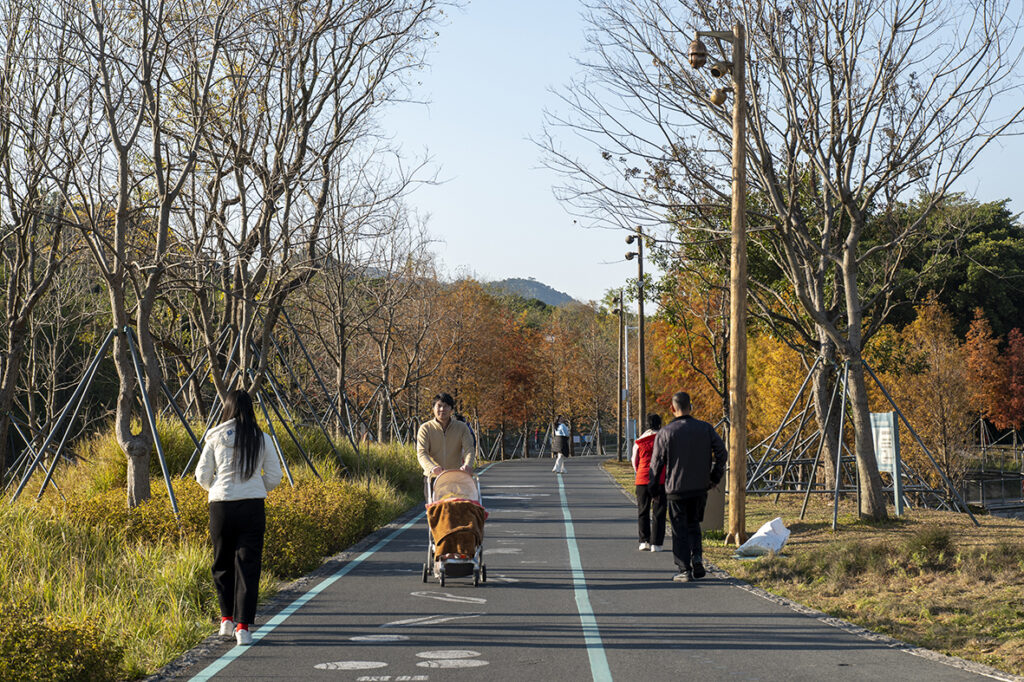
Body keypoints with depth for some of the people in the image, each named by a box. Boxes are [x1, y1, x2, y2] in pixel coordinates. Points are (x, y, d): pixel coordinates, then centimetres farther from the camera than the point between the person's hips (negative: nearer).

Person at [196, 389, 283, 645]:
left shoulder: (216, 437, 0)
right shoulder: (262, 439, 2)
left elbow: (202, 475, 3)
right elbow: (274, 477, 5)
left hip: (221, 506, 0)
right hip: (253, 507, 0)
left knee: (223, 564, 18)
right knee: (248, 566, 2)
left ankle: (227, 618, 18)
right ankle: (243, 626, -4)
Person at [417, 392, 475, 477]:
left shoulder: (462, 428, 6)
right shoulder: (425, 428, 2)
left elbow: (469, 449, -5)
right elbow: (422, 453, -10)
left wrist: (467, 465, -29)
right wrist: (432, 468, -32)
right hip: (433, 478, 0)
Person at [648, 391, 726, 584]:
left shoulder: (665, 433, -7)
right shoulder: (705, 428, 1)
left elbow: (656, 462, -4)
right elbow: (721, 452, 0)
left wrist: (653, 486, 8)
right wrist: (715, 477, 11)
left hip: (676, 489, -3)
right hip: (700, 488, 3)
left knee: (680, 531, 5)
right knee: (693, 525, 19)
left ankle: (685, 570, 1)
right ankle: (697, 557, -2)